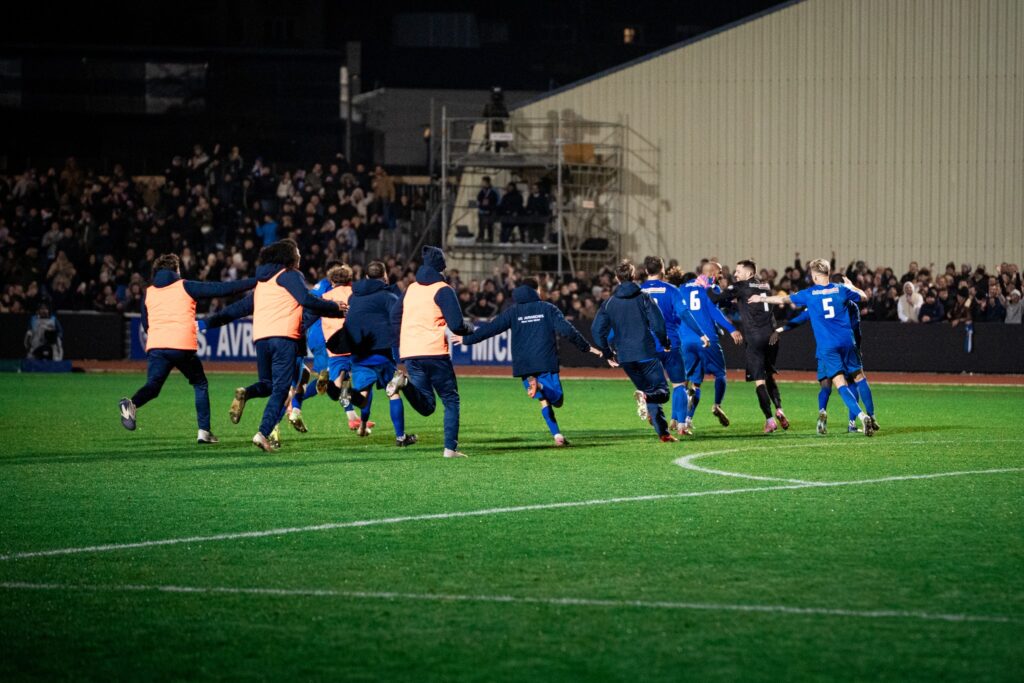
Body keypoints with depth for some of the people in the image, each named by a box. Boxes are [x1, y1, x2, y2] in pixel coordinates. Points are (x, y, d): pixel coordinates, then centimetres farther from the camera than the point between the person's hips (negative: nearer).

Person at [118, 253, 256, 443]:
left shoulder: (148, 293, 19)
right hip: (183, 347, -2)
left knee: (152, 386, -1)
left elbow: (145, 325, 24)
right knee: (200, 384, 16)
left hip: (155, 347, 2)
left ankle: (132, 404, -35)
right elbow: (222, 289, 6)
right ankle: (204, 431, 10)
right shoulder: (186, 287, 9)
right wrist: (253, 282, 10)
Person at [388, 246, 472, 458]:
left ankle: (404, 380, -19)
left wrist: (402, 345, 25)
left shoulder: (411, 289, 15)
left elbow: (394, 317, 17)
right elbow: (456, 325, -11)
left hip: (409, 354, 5)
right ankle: (450, 448, -2)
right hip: (435, 353, -5)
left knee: (426, 407, 7)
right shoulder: (443, 290, -3)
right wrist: (469, 330, 11)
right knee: (451, 400, 8)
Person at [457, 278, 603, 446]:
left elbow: (490, 328, 10)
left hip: (523, 365, 2)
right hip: (547, 363, -2)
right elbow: (568, 331, -2)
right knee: (557, 400, -2)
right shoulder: (548, 309, 6)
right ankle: (539, 385, -32)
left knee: (544, 400, 10)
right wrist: (587, 347, 7)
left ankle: (557, 435, -5)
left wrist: (467, 339, 22)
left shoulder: (513, 311, 10)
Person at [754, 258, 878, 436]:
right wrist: (850, 286, 43)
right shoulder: (841, 290, 6)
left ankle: (861, 416, -23)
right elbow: (863, 296, 24)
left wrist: (762, 299, 29)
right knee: (859, 378, 13)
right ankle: (871, 417, 13)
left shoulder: (809, 294, 2)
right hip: (847, 341, 2)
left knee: (840, 382, -6)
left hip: (827, 346, -2)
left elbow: (784, 299, 14)